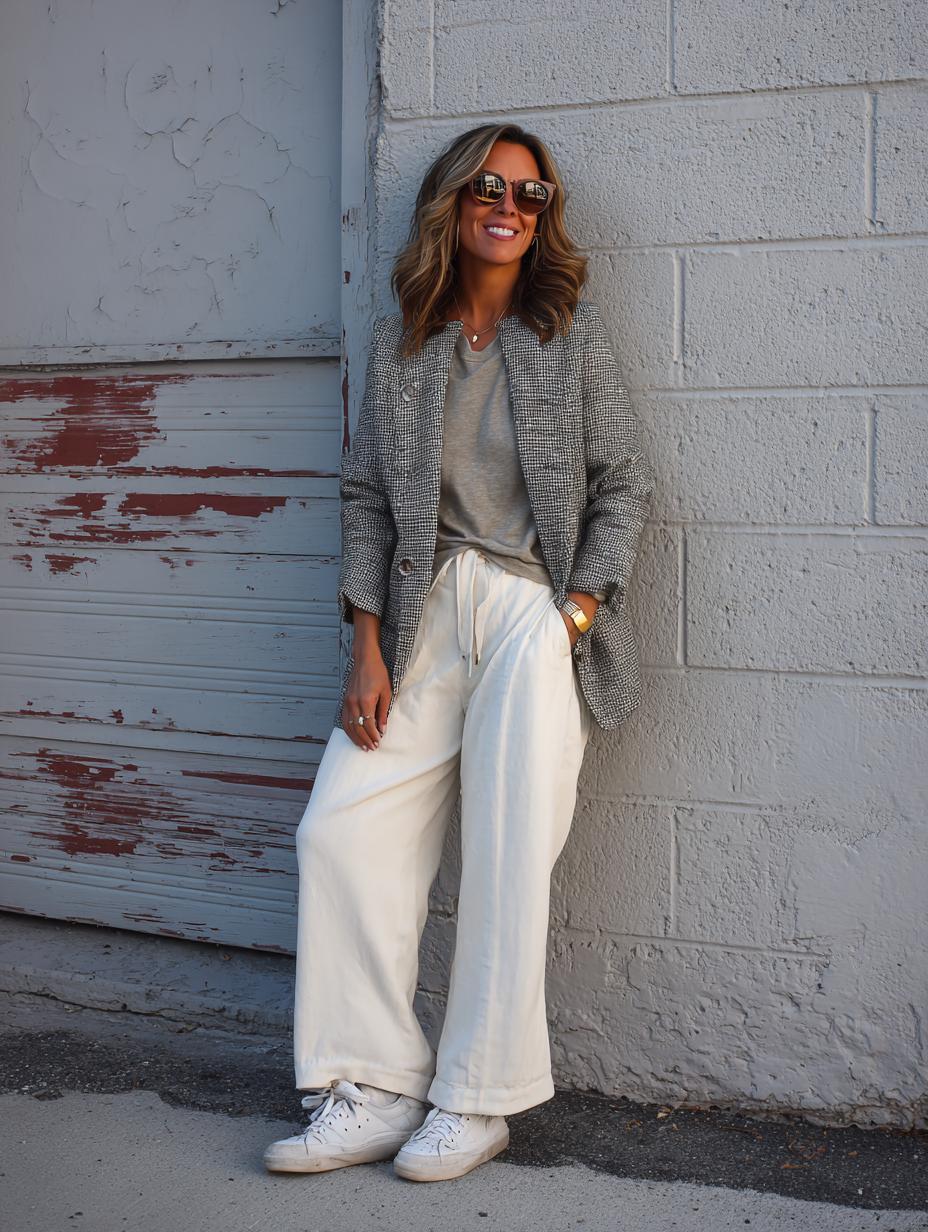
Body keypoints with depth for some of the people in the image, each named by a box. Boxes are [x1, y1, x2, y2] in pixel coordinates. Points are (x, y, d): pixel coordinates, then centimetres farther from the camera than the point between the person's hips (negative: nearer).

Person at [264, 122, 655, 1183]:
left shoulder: (572, 335, 6)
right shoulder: (398, 343, 11)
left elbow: (624, 487, 4)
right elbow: (366, 497, 8)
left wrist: (572, 617, -8)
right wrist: (367, 647, -1)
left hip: (536, 612, -3)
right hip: (425, 614, 3)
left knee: (507, 858, -8)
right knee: (339, 831, -7)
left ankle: (478, 1103, 6)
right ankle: (374, 1093, 2)